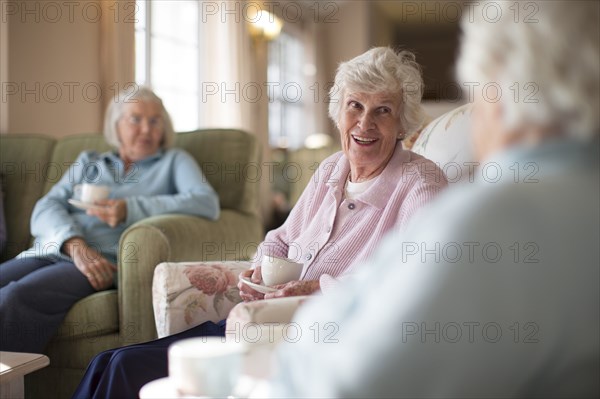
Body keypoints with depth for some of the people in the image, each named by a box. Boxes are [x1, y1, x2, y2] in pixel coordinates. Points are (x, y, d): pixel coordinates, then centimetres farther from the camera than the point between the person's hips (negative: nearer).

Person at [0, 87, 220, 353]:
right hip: (54, 250, 4)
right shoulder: (88, 161, 27)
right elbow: (45, 208, 11)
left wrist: (130, 209, -12)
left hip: (105, 260, -4)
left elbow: (207, 203, -2)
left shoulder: (174, 161, 19)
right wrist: (75, 245, -13)